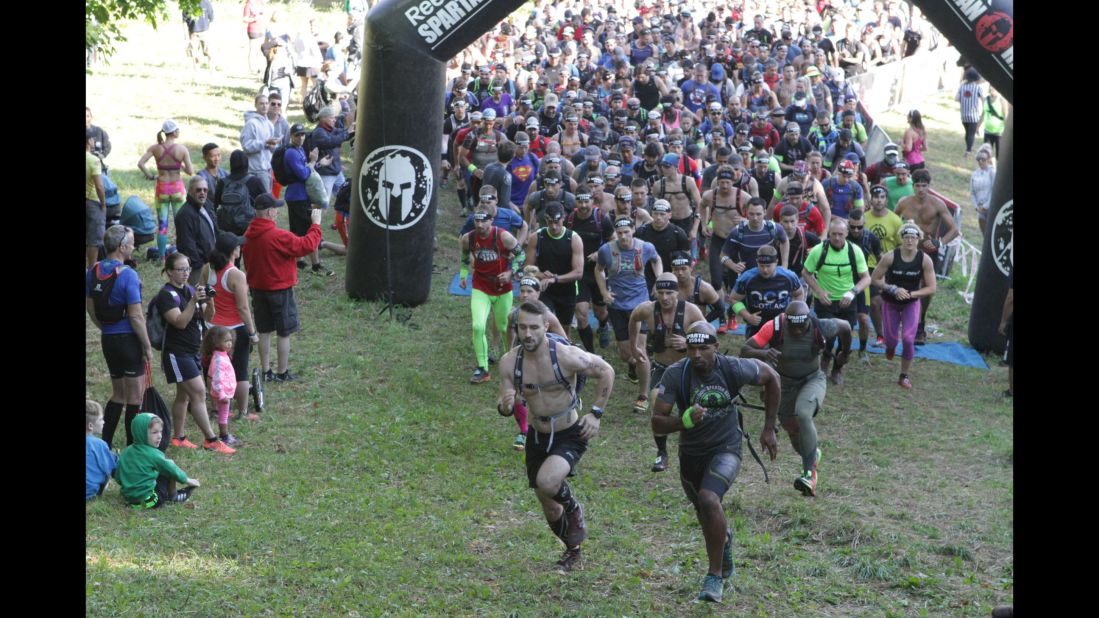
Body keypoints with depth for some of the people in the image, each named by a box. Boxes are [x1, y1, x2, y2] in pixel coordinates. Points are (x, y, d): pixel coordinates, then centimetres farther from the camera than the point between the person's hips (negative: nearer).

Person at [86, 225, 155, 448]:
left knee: (118, 394, 20)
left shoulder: (93, 272, 3)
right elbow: (136, 316, -18)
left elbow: (90, 308, 12)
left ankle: (105, 445, 19)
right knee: (135, 397, 5)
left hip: (107, 339, 7)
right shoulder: (128, 275, -18)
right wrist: (148, 346, -9)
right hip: (128, 339, -7)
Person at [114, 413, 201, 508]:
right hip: (148, 501, -8)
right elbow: (172, 470, -6)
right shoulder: (153, 454, -14)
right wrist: (188, 480, 11)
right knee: (170, 464, 2)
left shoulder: (126, 452, 5)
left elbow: (117, 477, 10)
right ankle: (172, 497, 14)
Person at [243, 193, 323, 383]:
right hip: (280, 290, -7)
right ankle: (282, 373, 13)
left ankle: (266, 372, 19)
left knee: (264, 332, 14)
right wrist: (316, 224, -7)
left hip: (258, 289, 7)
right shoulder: (278, 236, -24)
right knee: (284, 333, 6)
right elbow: (307, 245, -20)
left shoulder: (248, 235, -1)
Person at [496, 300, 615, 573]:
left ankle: (574, 510, 3)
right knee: (549, 509, 13)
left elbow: (606, 371, -7)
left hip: (571, 436, -4)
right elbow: (504, 407, -3)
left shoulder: (566, 356, -23)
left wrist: (596, 413, -9)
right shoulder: (509, 362, -11)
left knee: (547, 482, -31)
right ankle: (573, 550, 43)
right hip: (538, 437, 4)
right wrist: (505, 405, -27)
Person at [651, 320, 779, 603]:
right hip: (691, 453, 3)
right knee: (705, 513, 19)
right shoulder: (675, 375, -19)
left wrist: (769, 429, 2)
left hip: (726, 449, -3)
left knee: (709, 500, -28)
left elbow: (771, 378, 0)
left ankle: (715, 576, -14)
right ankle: (724, 538, 58)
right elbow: (657, 424, -18)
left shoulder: (733, 368, -19)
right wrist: (685, 420, -39)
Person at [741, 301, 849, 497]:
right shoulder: (774, 328, -28)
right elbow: (744, 351, -30)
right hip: (785, 383, 2)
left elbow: (845, 327, -4)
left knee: (803, 415, -30)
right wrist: (762, 353, -52)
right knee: (792, 429, 11)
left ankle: (809, 473, -23)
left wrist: (844, 353, 14)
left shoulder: (820, 327, -26)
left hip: (813, 379, -2)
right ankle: (813, 454, 45)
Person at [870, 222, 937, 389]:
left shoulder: (925, 260, -16)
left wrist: (911, 294, -23)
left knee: (908, 339, -11)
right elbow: (874, 280, -11)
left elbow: (931, 288, -11)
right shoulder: (890, 257, -19)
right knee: (892, 339, 3)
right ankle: (890, 346, 45)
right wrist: (893, 289, -23)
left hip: (911, 304, 0)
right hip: (890, 303, 0)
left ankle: (904, 376, 8)